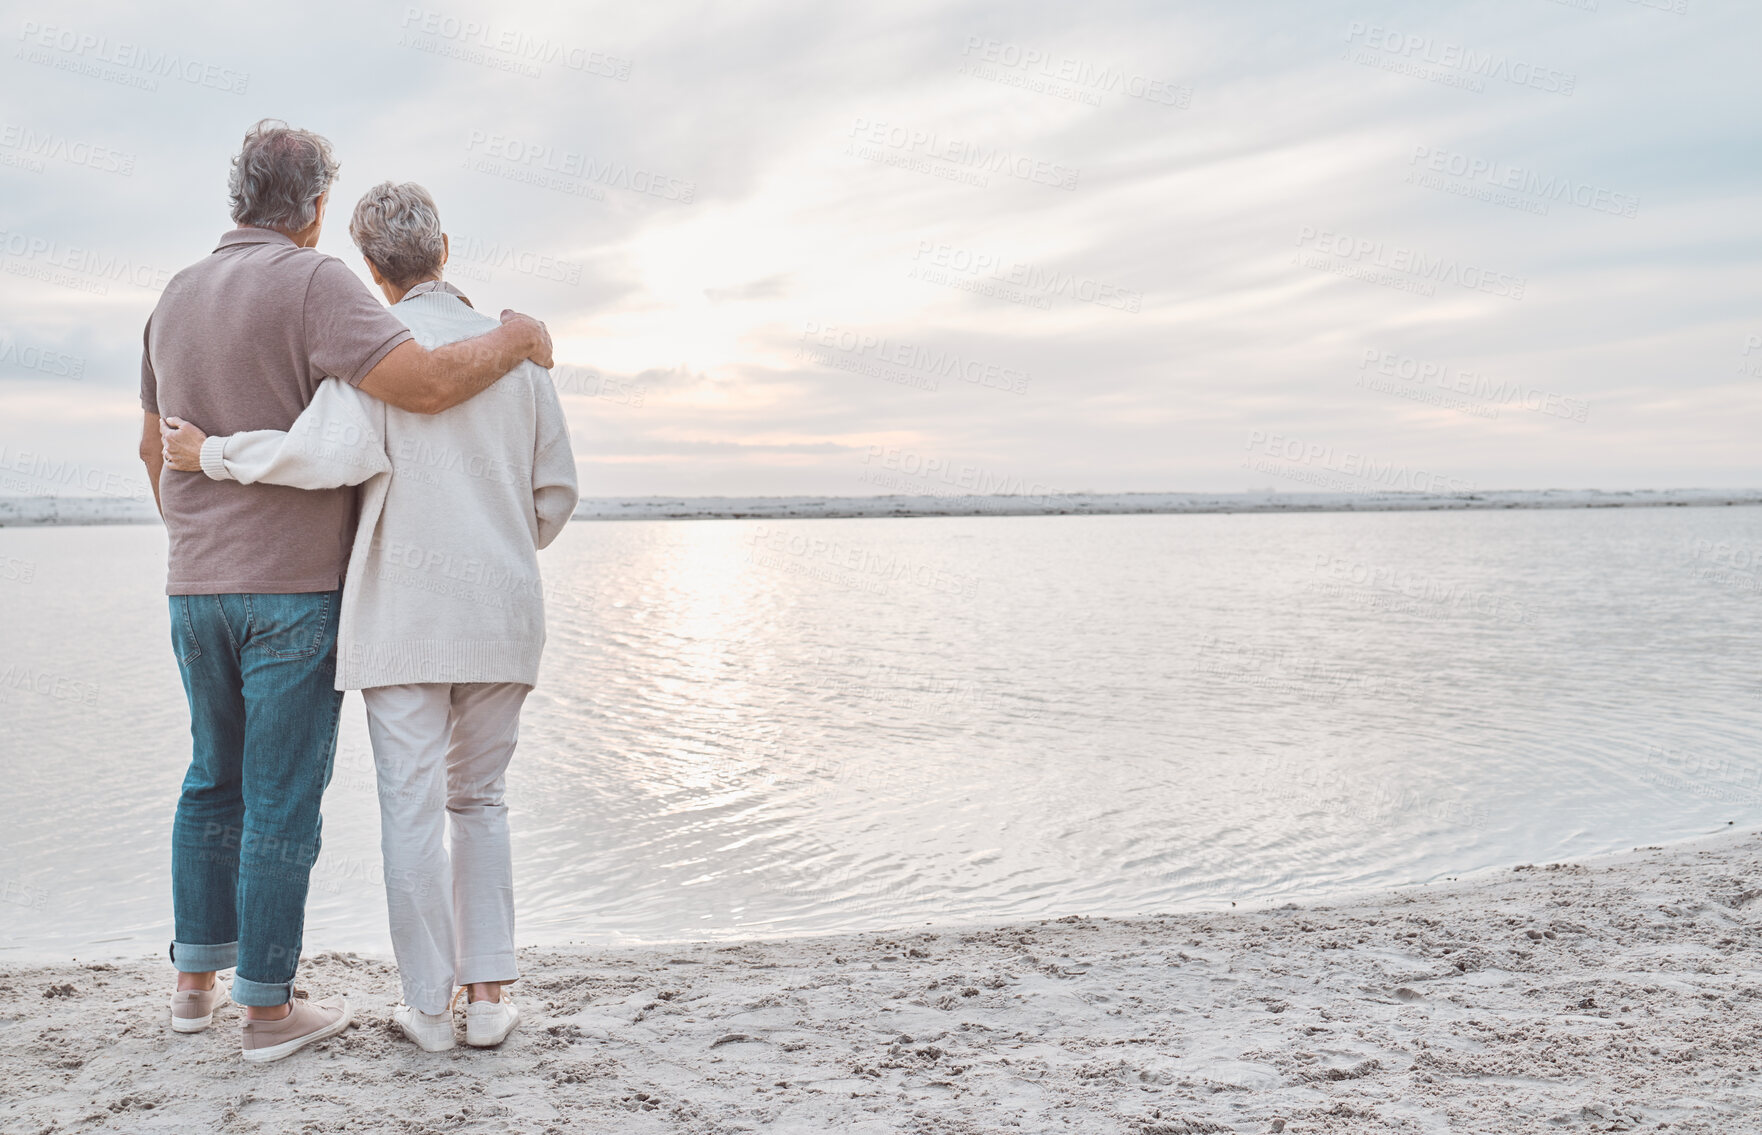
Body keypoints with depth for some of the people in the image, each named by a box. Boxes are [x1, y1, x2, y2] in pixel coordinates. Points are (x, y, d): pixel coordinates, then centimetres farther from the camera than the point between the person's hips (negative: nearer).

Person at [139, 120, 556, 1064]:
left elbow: (157, 447, 19)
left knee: (214, 780, 20)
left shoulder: (178, 298, 10)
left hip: (198, 587, 7)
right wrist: (513, 340, -8)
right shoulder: (311, 285, -13)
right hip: (297, 588, -7)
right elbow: (424, 386, -26)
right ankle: (268, 1009, 9)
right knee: (283, 798, 0)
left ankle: (198, 979, 26)